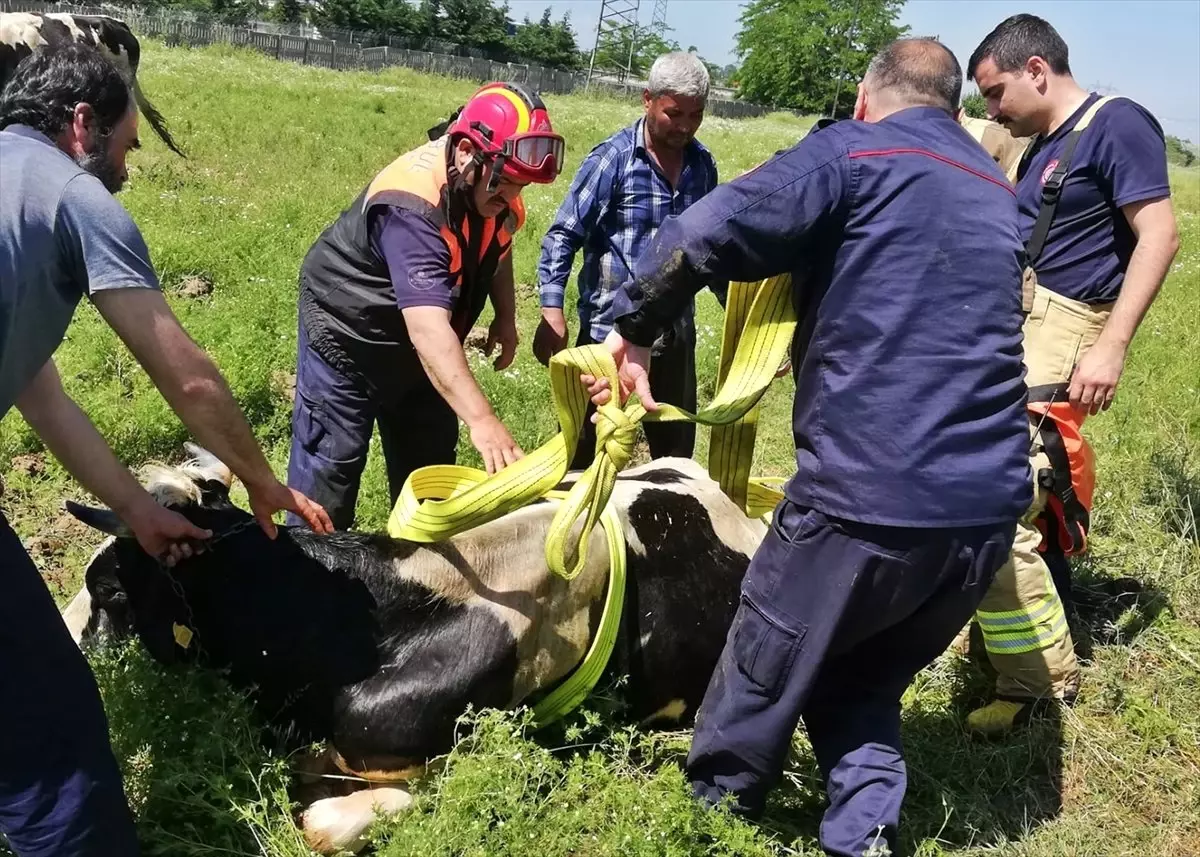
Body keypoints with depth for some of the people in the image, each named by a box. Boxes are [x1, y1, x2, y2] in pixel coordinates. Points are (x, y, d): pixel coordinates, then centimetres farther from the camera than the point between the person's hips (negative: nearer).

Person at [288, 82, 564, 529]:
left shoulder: (494, 192, -12)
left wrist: (505, 317, 3)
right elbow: (428, 328, -48)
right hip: (348, 336, -7)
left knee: (429, 471, 15)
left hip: (417, 347, 8)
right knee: (328, 475, -4)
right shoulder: (413, 205, -37)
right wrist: (481, 419, -56)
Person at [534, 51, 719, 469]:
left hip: (676, 333, 5)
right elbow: (562, 237, -11)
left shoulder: (703, 164, 4)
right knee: (590, 449, 8)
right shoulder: (612, 159, -11)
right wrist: (552, 313, -20)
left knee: (677, 449, 17)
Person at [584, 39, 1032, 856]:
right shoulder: (1000, 194, 19)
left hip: (868, 493, -6)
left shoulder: (851, 154, -2)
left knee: (763, 674, 17)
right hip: (989, 506, 6)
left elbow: (704, 234, -15)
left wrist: (634, 330, -1)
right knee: (863, 683, 25)